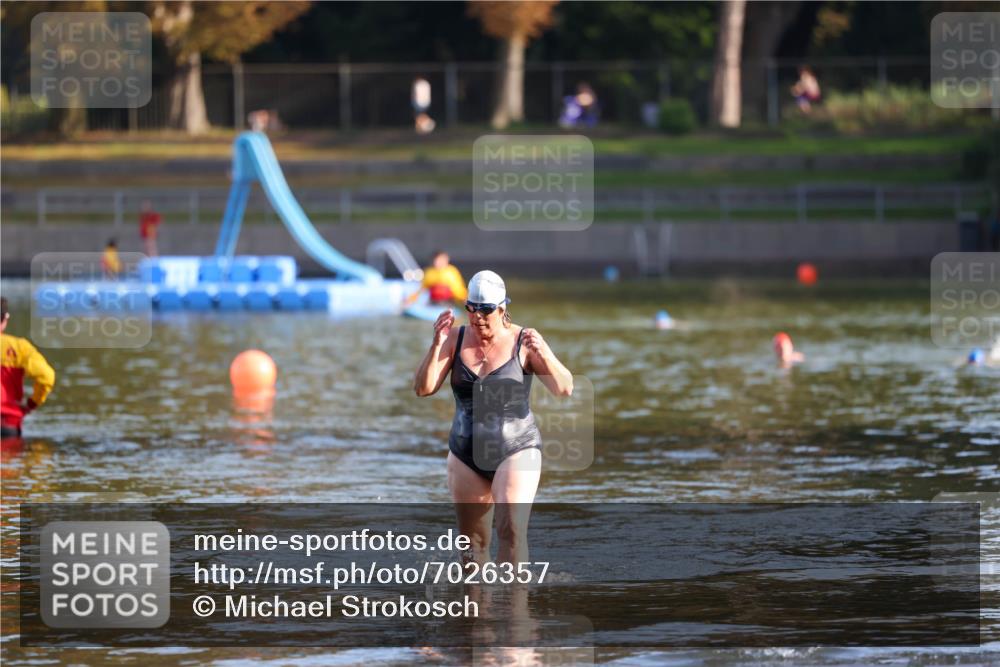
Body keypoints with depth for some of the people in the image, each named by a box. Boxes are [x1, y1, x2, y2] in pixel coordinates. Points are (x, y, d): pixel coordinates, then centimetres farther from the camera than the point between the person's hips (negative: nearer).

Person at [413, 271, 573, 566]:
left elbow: (564, 389, -12)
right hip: (467, 453, 4)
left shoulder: (523, 342, -7)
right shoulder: (455, 339, 1)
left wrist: (544, 356, -30)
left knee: (512, 530, -22)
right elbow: (423, 388, -6)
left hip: (516, 450, -4)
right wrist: (437, 345, -20)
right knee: (472, 542, 10)